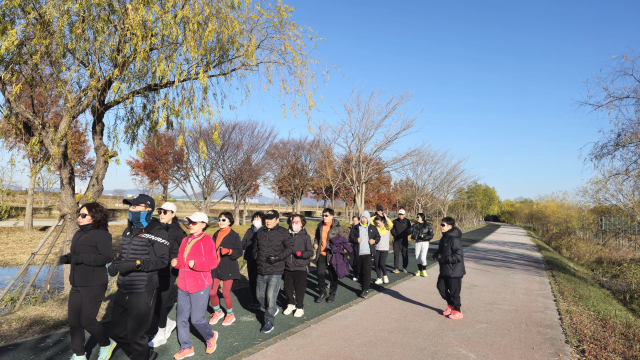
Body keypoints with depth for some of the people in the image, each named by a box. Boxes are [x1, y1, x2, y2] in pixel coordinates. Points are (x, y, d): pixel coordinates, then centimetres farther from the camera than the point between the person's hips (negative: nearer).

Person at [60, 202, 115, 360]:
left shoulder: (101, 234, -15)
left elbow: (107, 257, -22)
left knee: (87, 320, -2)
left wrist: (81, 258, -26)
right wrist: (67, 258, -1)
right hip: (77, 284, 8)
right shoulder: (79, 233, 11)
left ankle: (106, 344, 23)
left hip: (94, 285, -8)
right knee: (74, 321, 10)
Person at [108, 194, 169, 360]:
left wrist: (135, 264, -24)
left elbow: (162, 260, -16)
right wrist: (115, 264, 1)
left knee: (135, 334, 2)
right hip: (123, 290, 8)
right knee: (117, 332, 15)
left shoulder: (157, 232, -12)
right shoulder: (129, 231, 13)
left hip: (143, 292, -8)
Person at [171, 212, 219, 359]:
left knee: (197, 319, 0)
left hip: (200, 286, -7)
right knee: (181, 317, 8)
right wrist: (176, 262, -1)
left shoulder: (207, 240, -10)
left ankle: (211, 337, 28)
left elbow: (213, 262, -16)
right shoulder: (186, 240, 11)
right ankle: (186, 347, 23)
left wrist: (195, 263, -25)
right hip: (183, 285, 7)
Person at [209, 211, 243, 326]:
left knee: (226, 293, -2)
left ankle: (230, 314, 23)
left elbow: (239, 252, -8)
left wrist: (228, 251, -24)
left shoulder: (234, 235, -7)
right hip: (215, 268, 5)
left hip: (228, 268, -5)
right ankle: (218, 312, 27)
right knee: (211, 292, 0)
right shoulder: (216, 235, 11)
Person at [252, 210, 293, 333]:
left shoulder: (283, 233, -8)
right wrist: (255, 253, 2)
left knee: (270, 297, -7)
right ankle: (273, 309, 40)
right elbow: (256, 245, 22)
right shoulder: (260, 232, 7)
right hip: (261, 271, 6)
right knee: (260, 296, 14)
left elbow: (290, 247, -4)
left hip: (275, 272, -6)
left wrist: (278, 257, -16)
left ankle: (269, 321, 11)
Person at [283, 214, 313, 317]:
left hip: (300, 267, -3)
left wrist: (302, 254, -21)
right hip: (288, 267, 3)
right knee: (287, 287, 11)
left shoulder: (305, 236, -3)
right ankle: (290, 304, 34)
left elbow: (310, 252, -5)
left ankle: (300, 307, 23)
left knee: (300, 288, 4)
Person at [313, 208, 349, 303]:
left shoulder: (337, 227, -10)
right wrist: (315, 243, 4)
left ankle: (332, 294, 26)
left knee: (333, 276, 8)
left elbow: (345, 237, -5)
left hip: (332, 255, -4)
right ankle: (322, 293, 21)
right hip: (321, 255, 4)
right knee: (320, 274, 2)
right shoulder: (320, 226, 6)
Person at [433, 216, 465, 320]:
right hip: (445, 270, 9)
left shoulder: (454, 239, -22)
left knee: (454, 292, 4)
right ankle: (450, 305, 38)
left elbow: (459, 256, -24)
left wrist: (444, 258, -28)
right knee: (441, 287, 18)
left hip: (454, 272, -9)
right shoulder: (445, 237, 7)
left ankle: (457, 312, 23)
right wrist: (437, 254, 1)